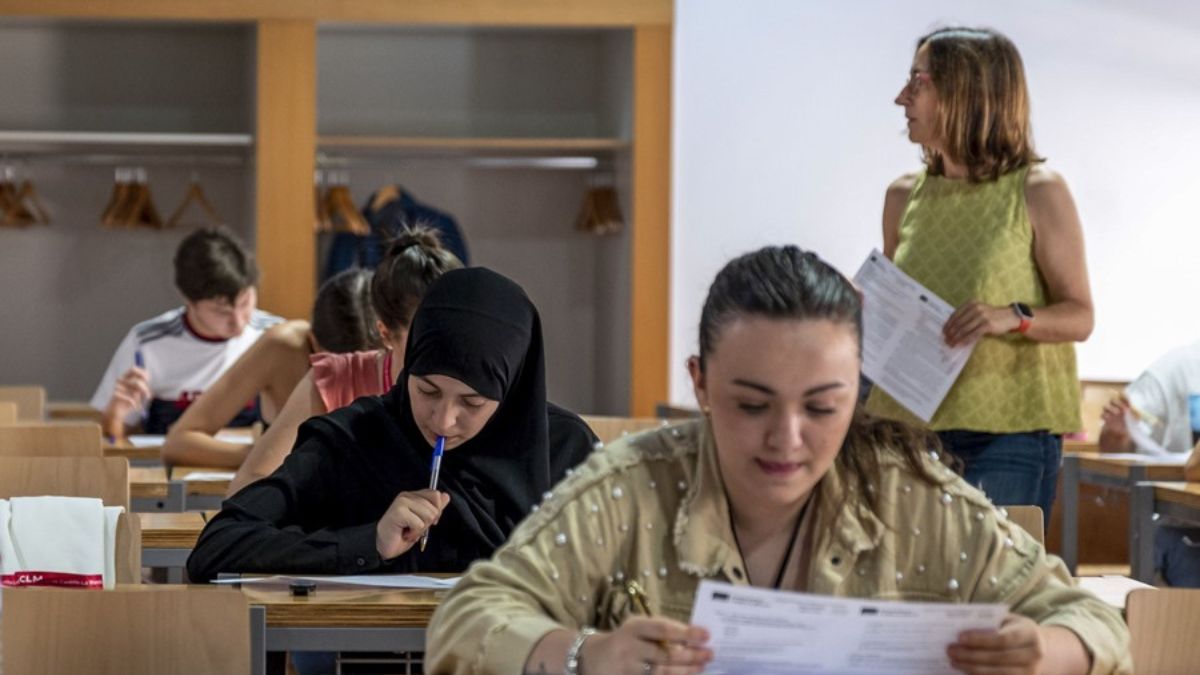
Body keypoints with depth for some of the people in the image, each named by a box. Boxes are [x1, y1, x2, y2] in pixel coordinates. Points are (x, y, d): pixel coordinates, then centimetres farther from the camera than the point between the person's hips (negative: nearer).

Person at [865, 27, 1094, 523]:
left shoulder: (1038, 193, -2)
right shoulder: (904, 198, 11)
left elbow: (1079, 317, -2)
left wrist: (1013, 317, -21)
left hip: (1008, 432, -4)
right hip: (908, 426, 4)